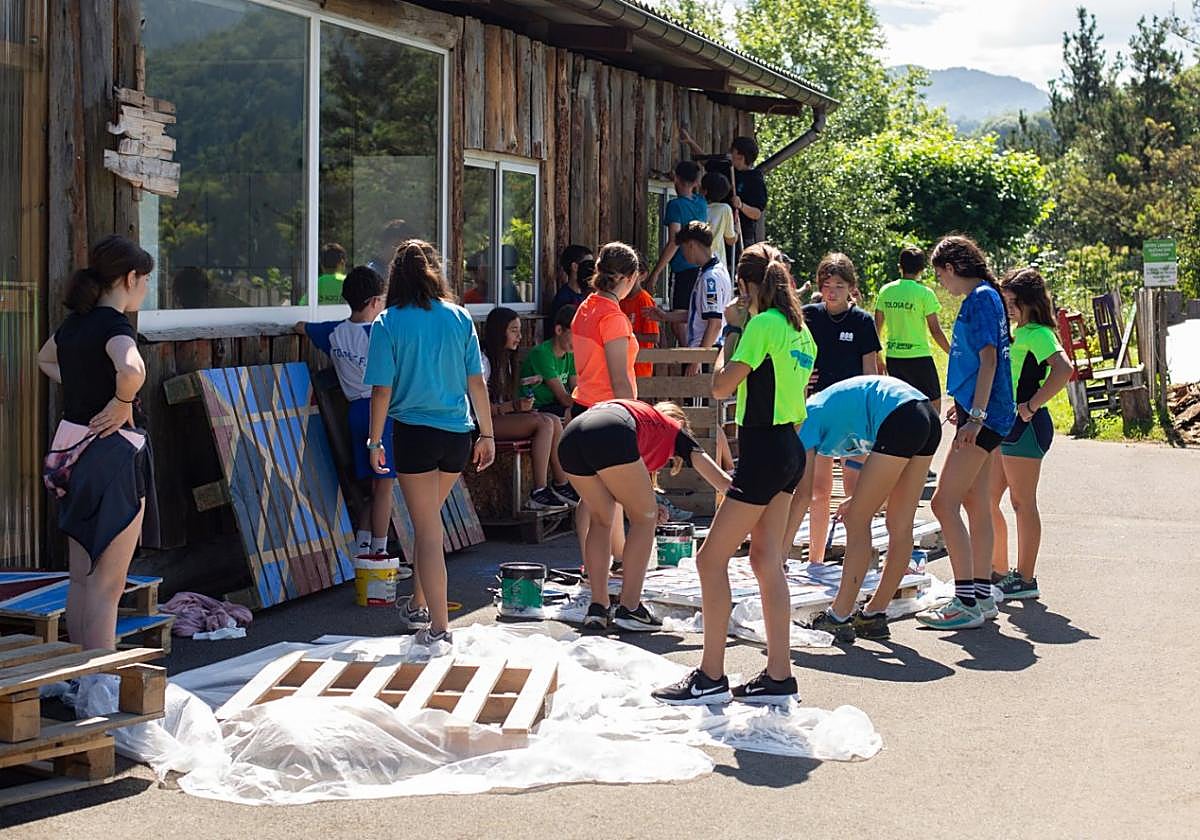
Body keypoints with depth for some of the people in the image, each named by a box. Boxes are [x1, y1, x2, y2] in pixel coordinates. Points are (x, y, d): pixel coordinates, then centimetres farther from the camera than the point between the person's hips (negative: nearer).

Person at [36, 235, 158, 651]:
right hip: (113, 452, -9)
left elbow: (44, 359, 32)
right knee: (107, 585, -2)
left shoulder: (75, 323, 9)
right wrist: (121, 404, -19)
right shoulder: (114, 325, -16)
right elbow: (132, 370, -39)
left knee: (81, 580, 15)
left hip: (72, 447, 9)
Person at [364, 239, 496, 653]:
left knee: (427, 529, 0)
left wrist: (375, 441, 2)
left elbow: (382, 390, -8)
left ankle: (439, 629, -2)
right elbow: (476, 381, 4)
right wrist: (487, 434, 11)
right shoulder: (459, 318, 2)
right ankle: (418, 605, 35)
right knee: (428, 520, 22)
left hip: (414, 433, -4)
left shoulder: (388, 324, -7)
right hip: (457, 433, 4)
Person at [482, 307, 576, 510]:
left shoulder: (505, 359, 19)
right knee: (544, 423, -25)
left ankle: (562, 485, -15)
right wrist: (513, 406, -24)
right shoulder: (484, 361, -12)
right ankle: (539, 492, -27)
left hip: (504, 417, 9)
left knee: (554, 421, -11)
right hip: (487, 423, -9)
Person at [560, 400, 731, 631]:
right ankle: (629, 609, 6)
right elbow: (702, 461, 13)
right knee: (644, 517, 11)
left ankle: (597, 608, 16)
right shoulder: (673, 428, 31)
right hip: (610, 437, -6)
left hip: (570, 438, 6)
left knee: (601, 519, 23)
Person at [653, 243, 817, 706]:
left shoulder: (763, 324, -14)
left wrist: (733, 329, -6)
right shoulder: (798, 327, 13)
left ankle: (711, 677, -2)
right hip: (789, 448, 10)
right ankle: (778, 675, 14)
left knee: (712, 558, -4)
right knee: (766, 559, 12)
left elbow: (722, 386, -16)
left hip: (765, 450, -10)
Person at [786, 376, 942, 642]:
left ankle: (839, 617, 0)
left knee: (857, 522, -1)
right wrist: (861, 499, 29)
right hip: (929, 417, 9)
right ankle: (875, 614, 18)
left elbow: (802, 495, -1)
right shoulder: (828, 407, 31)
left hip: (899, 420, -9)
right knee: (900, 526, 11)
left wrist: (779, 551, 0)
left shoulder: (807, 420, 7)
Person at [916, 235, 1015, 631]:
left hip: (983, 416, -11)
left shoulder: (980, 298, -13)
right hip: (982, 413, 11)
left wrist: (976, 414, -24)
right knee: (976, 503, 14)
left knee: (945, 503, -13)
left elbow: (988, 358, -21)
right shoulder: (983, 296, 16)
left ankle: (966, 603, -13)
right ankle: (981, 595, 21)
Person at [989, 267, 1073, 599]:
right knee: (986, 500, 13)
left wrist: (1031, 406, -24)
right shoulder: (1019, 333, 16)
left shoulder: (1038, 334, -13)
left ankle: (1025, 579, 4)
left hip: (1025, 426, -10)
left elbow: (1063, 369, -30)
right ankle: (999, 571, 23)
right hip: (1005, 425, 10)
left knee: (1022, 503, -3)